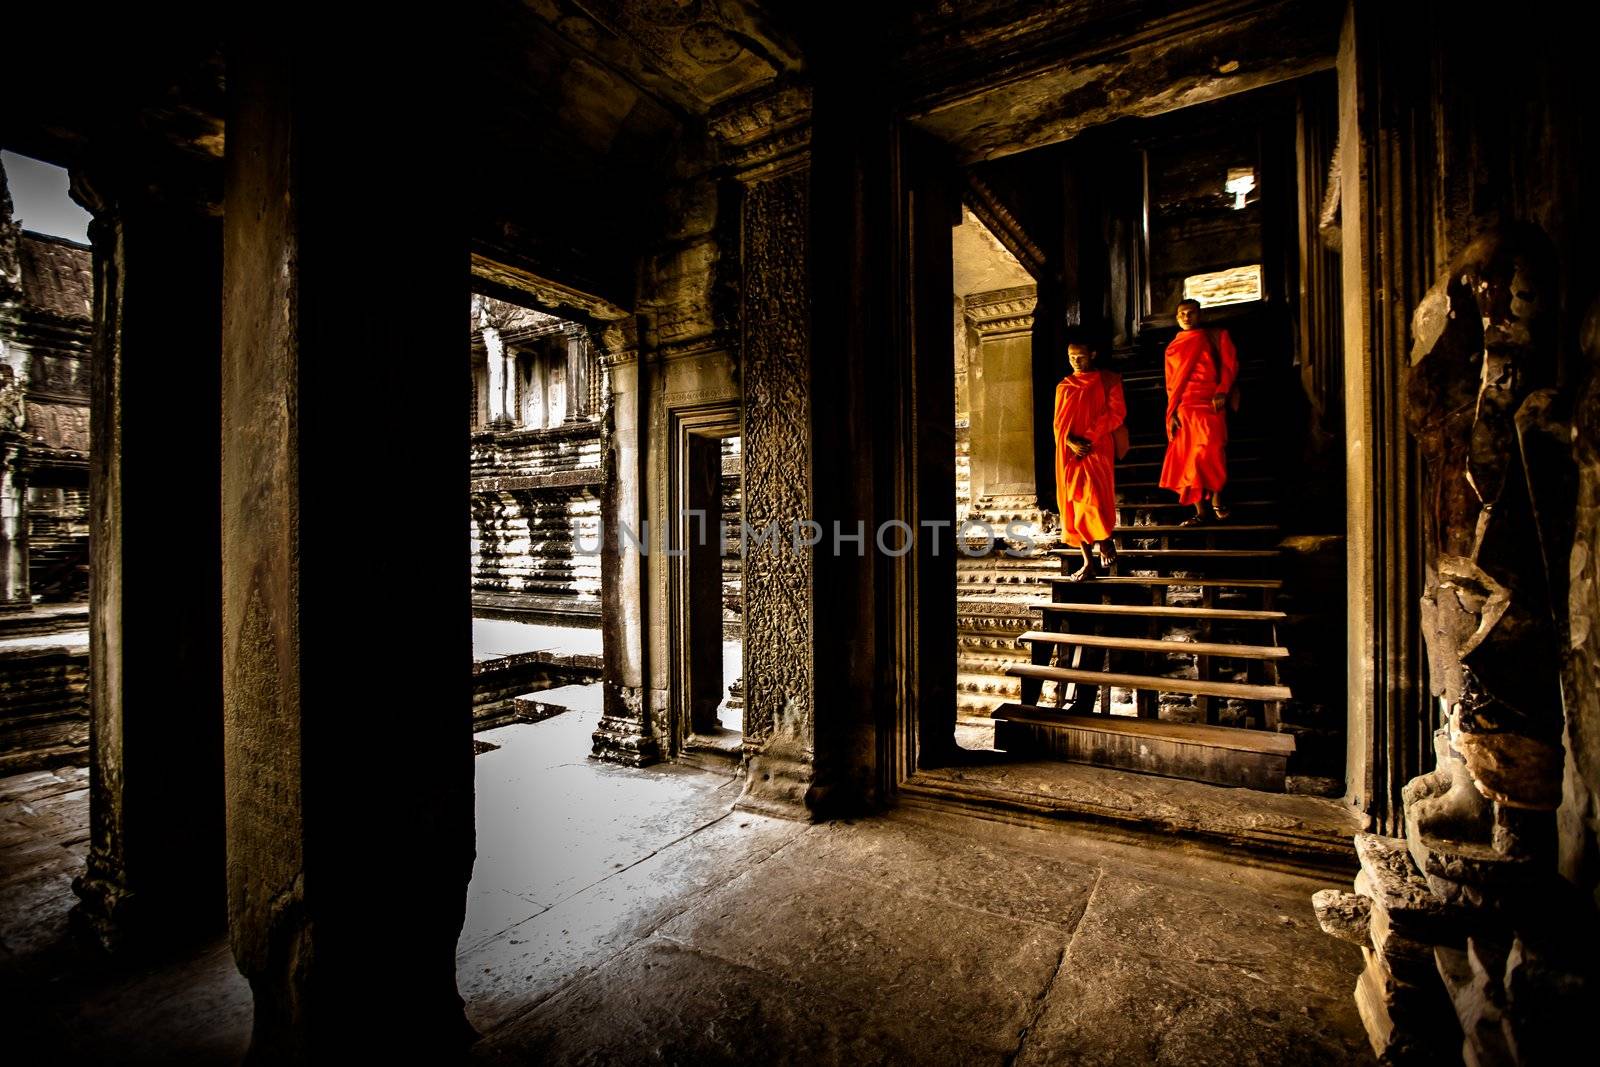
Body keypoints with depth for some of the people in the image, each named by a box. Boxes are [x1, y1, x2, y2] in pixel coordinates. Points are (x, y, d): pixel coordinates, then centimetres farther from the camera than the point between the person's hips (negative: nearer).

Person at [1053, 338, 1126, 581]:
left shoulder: (1107, 380, 5)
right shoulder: (1064, 386, 14)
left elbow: (1116, 413, -3)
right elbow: (1059, 422, 10)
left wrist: (1089, 438, -13)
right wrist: (1070, 441, -10)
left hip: (1097, 449, -3)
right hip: (1069, 453, 4)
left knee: (1094, 499, -17)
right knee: (1074, 506, 1)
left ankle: (1106, 542, 13)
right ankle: (1088, 563, 6)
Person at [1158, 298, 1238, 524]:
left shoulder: (1216, 337, 8)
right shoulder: (1173, 347, 16)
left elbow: (1230, 365, 0)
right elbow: (1172, 382, 14)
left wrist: (1222, 391, -15)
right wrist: (1171, 412, 4)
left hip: (1209, 405, -3)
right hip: (1184, 409, 3)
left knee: (1211, 454, -12)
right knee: (1187, 460, -1)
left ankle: (1216, 501, 5)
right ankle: (1201, 511, 3)